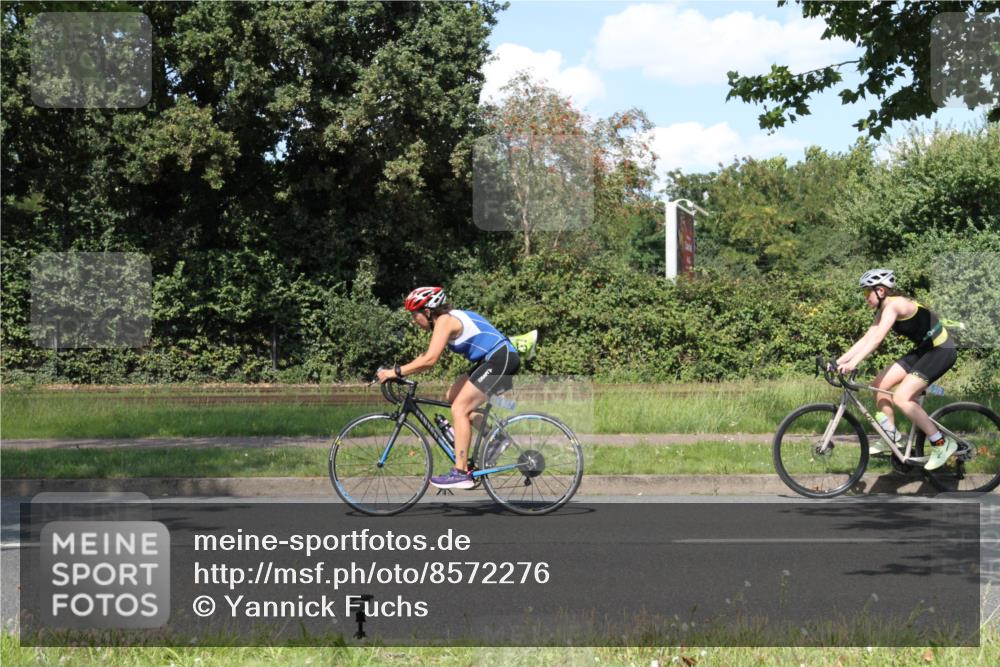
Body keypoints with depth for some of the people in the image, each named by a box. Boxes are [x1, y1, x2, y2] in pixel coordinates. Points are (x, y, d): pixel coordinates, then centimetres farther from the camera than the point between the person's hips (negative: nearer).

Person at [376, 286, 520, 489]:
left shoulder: (445, 321, -14)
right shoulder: (449, 319, 16)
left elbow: (429, 360, -25)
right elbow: (426, 356, 19)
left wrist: (396, 372, -21)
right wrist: (397, 371, 10)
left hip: (501, 359, -10)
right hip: (491, 360, 10)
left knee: (459, 408, -11)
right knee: (452, 398, 12)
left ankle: (461, 473, -12)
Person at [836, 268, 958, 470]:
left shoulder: (894, 305, -21)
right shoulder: (883, 310, 8)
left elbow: (877, 338, -32)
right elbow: (866, 339, 7)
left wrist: (853, 363, -39)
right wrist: (839, 361, 0)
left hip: (941, 351, -10)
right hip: (923, 350, 10)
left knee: (902, 398, -20)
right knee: (879, 385, 3)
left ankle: (942, 444, -12)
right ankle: (891, 436, 17)